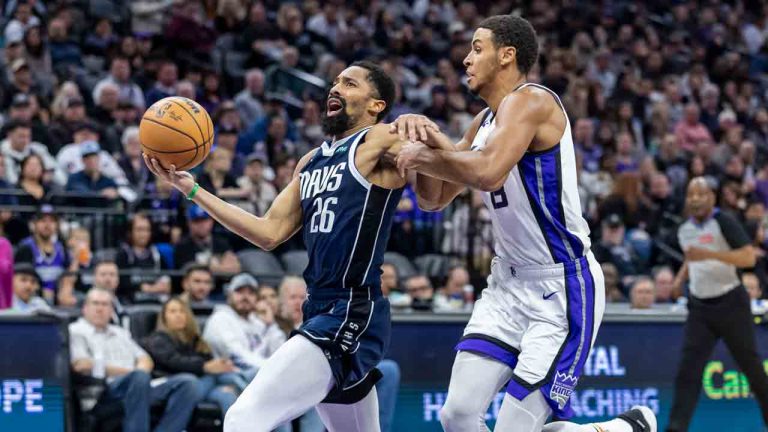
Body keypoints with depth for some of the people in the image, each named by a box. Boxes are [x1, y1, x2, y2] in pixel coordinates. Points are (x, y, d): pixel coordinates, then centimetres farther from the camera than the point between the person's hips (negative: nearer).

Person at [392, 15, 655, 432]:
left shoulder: (531, 101, -16)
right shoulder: (485, 122, 13)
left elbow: (488, 173, -34)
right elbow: (434, 199, 19)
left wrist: (424, 155, -18)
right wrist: (424, 139, 0)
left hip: (563, 287, -9)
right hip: (509, 283, 9)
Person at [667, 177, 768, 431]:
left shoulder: (724, 222, -11)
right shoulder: (684, 230, 8)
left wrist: (709, 254, -30)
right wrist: (679, 279, 10)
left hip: (730, 303, -5)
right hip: (699, 307, 5)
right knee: (689, 369, -8)